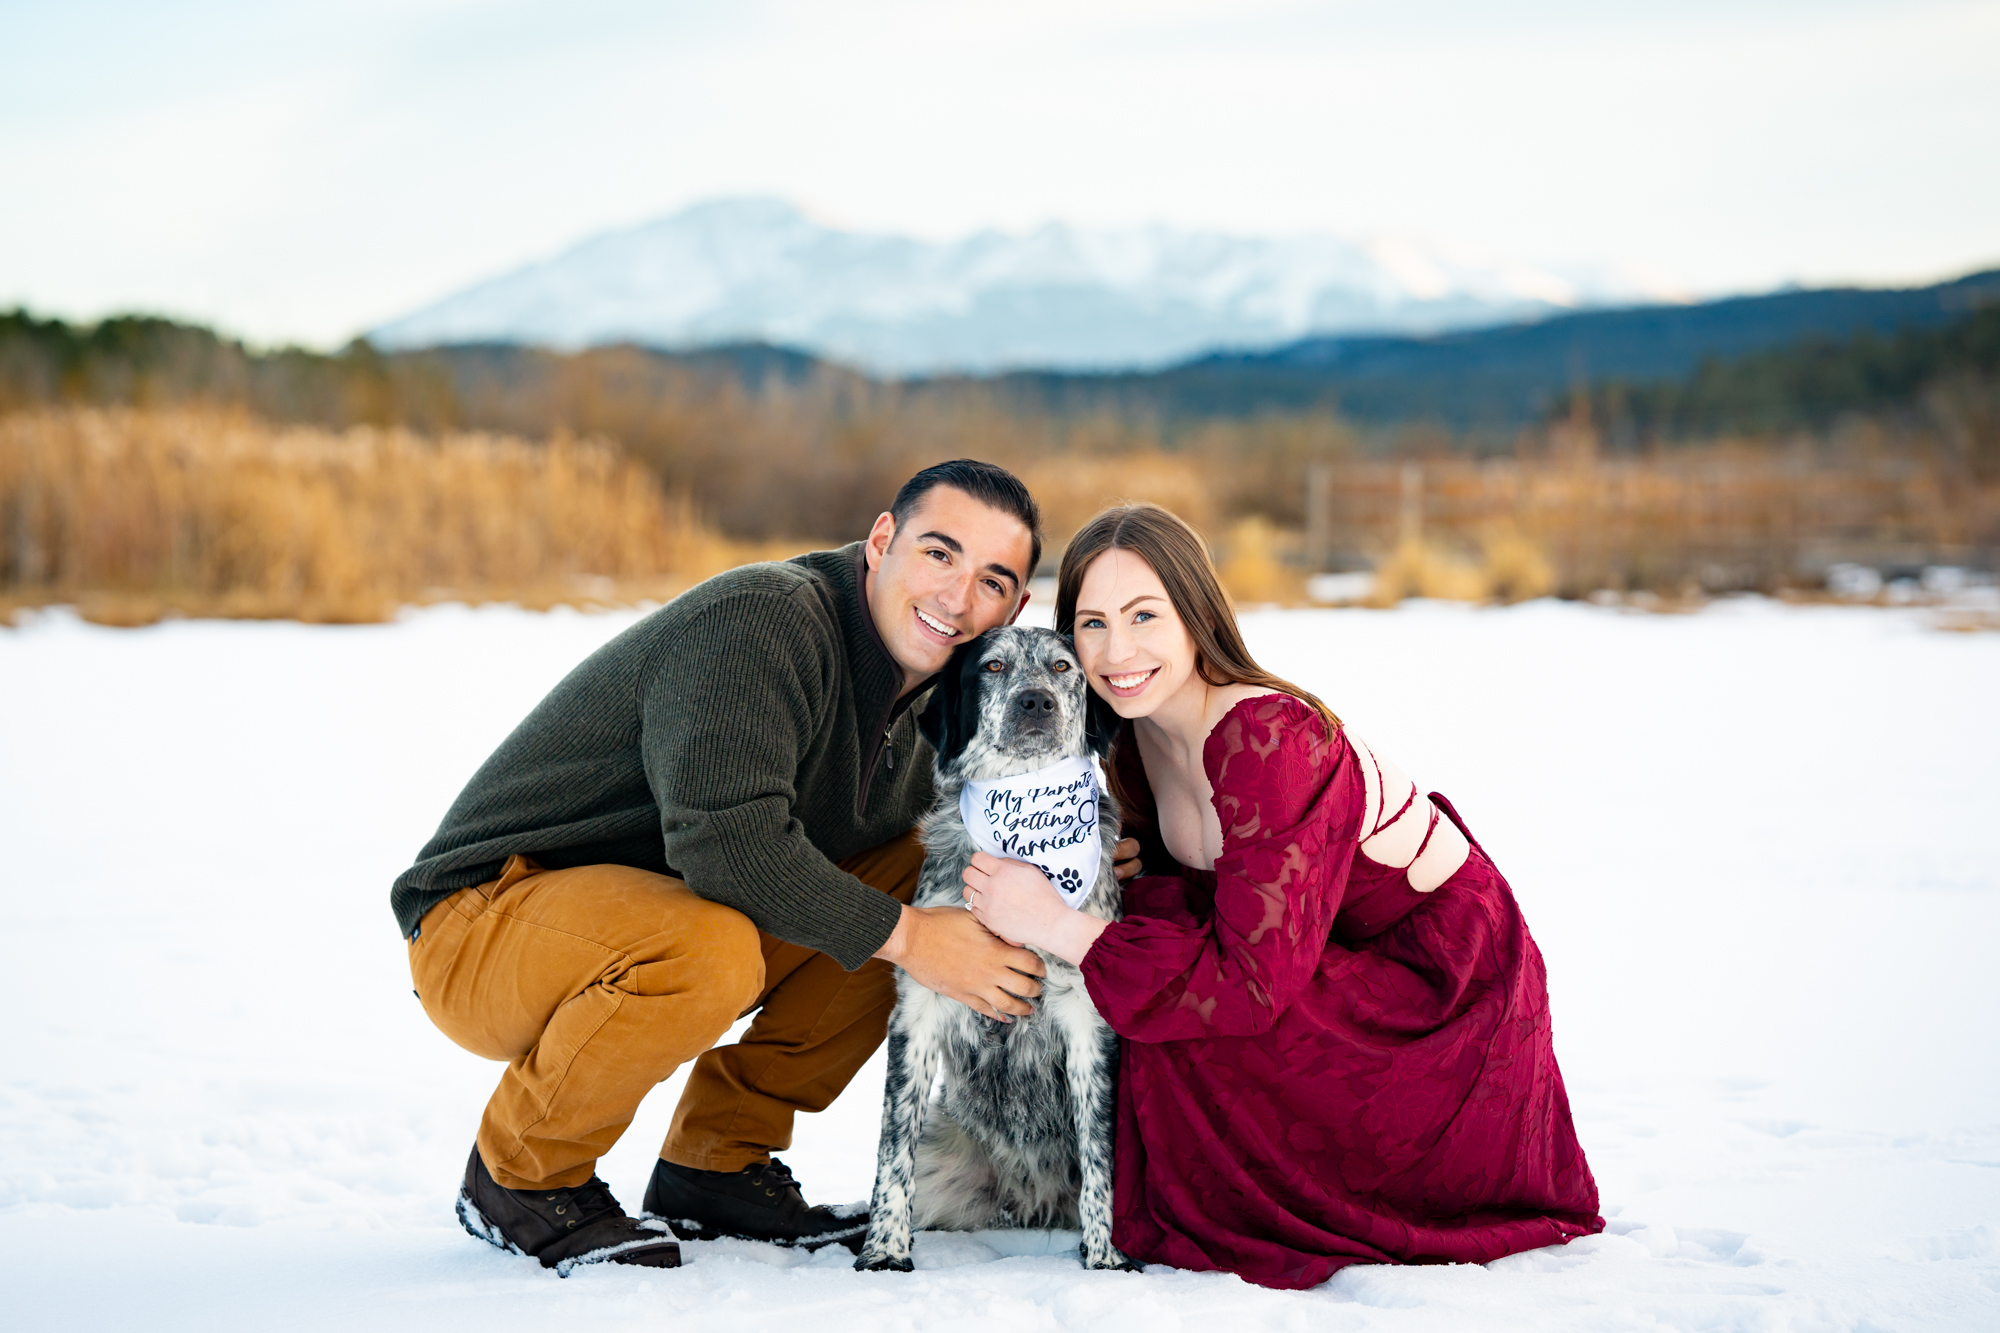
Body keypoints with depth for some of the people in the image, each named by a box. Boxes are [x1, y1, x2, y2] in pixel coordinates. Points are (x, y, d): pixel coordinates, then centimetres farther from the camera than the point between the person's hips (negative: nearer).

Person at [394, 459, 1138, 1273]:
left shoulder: (920, 691, 5)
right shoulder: (760, 620, -23)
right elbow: (725, 841, -34)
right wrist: (902, 936, -27)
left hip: (650, 914, 9)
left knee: (917, 877, 1)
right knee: (709, 950, -37)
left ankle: (715, 1162, 4)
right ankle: (518, 1176, -9)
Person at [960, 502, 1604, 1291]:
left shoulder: (1270, 739, -30)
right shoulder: (1139, 735, -5)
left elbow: (1255, 981, -31)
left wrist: (1054, 926, -28)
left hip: (1450, 984, -8)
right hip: (1351, 960, 8)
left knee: (1184, 1021, -22)